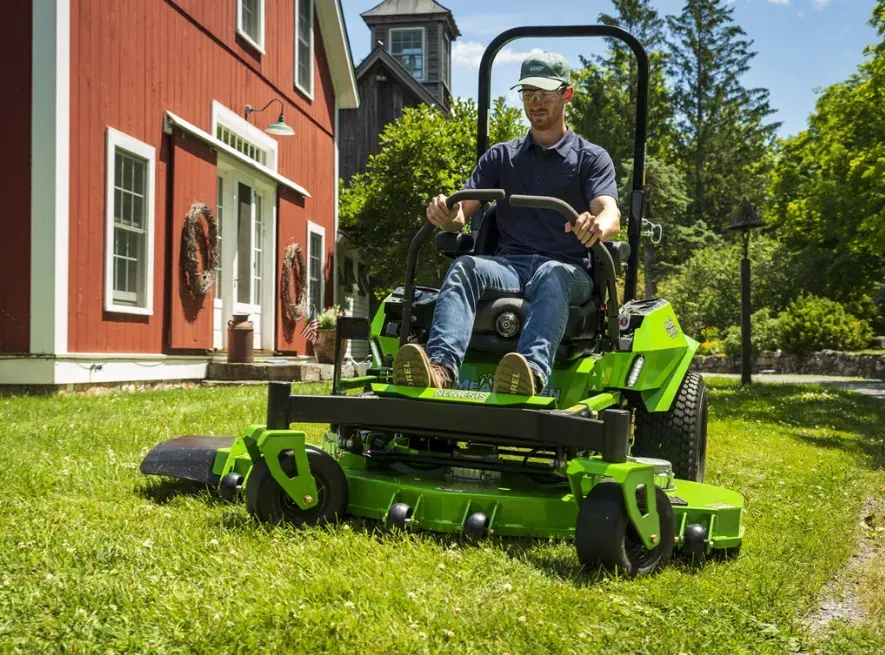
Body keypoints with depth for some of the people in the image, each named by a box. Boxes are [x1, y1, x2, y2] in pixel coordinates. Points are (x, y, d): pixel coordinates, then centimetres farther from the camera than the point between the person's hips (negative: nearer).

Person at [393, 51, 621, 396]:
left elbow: (610, 215, -7)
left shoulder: (592, 158, 11)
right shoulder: (500, 157, 20)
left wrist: (597, 226, -34)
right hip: (508, 264, 2)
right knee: (464, 267, -31)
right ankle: (441, 368, -54)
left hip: (566, 269, -2)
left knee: (550, 277, -38)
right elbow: (462, 213, 10)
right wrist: (445, 215, -17)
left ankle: (532, 373, -63)